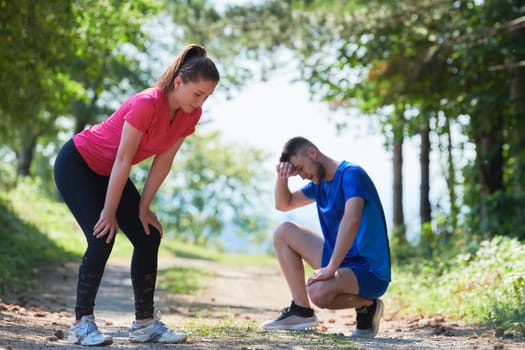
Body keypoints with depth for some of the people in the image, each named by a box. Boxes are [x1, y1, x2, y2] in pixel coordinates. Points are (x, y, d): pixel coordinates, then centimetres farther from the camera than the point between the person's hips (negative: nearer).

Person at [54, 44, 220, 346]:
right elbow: (123, 160, -28)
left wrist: (143, 208, -4)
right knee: (102, 239, -20)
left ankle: (145, 322, 5)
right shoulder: (147, 105, -33)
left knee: (149, 237, -1)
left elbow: (163, 161, -4)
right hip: (76, 164, -8)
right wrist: (109, 212, -22)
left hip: (108, 173, 8)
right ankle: (82, 323, -9)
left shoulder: (191, 114, -11)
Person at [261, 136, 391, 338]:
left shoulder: (351, 174, -16)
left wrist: (330, 269, -33)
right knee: (284, 232, 4)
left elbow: (351, 220, -30)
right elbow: (283, 205, 22)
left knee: (318, 292, -36)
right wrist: (282, 176, 2)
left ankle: (367, 305, -5)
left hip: (370, 271, -9)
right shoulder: (319, 183, 12)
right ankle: (301, 310, 0)